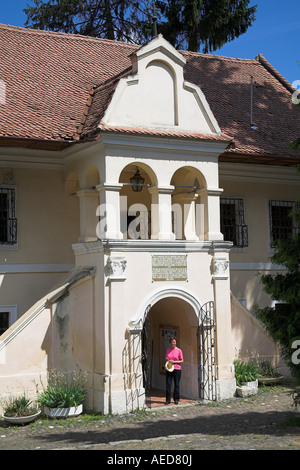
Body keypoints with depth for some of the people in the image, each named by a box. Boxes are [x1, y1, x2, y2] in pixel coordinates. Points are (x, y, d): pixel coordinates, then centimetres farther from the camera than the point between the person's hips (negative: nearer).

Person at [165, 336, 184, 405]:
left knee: (176, 385, 2)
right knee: (168, 385, -1)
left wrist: (173, 362, -12)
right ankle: (168, 400, 4)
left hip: (177, 369, -3)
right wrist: (167, 359, -4)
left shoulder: (179, 350, -1)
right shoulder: (168, 350, 10)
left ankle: (176, 399, 12)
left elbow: (182, 361, 0)